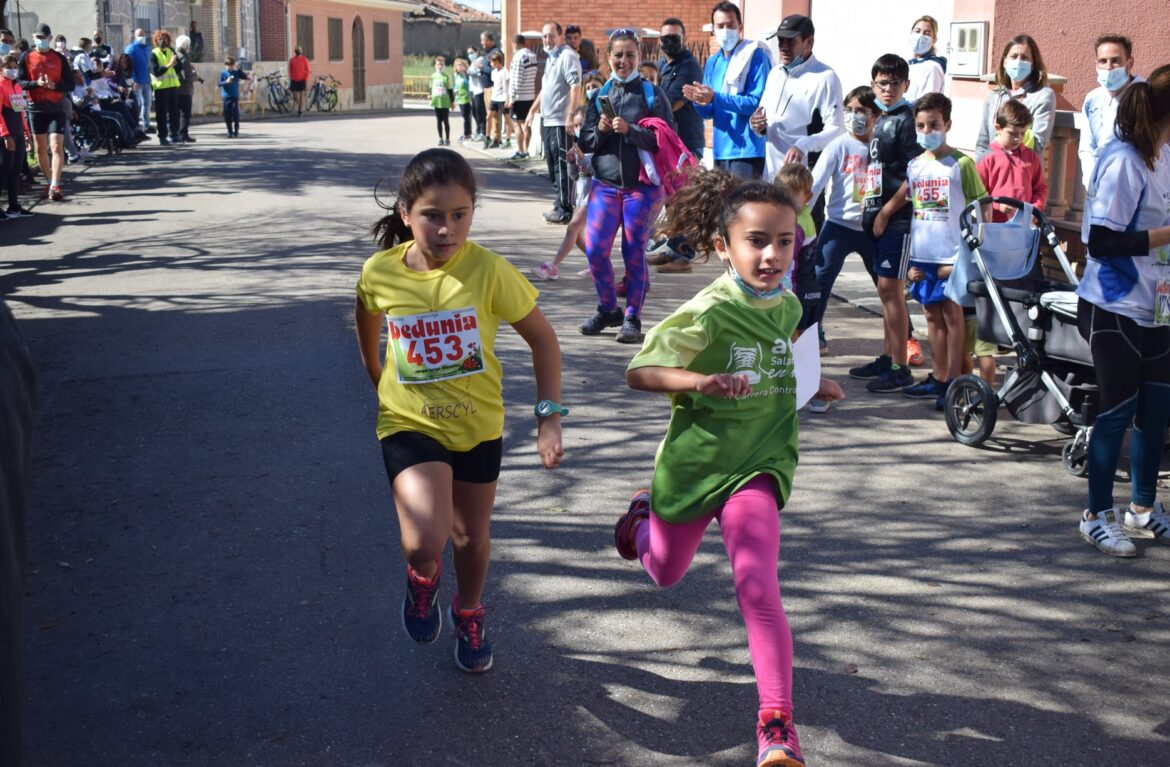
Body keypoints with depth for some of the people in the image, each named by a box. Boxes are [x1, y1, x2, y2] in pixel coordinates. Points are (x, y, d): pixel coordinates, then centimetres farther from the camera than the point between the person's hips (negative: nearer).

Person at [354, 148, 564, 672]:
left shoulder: (488, 270, -20)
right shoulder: (379, 273, -15)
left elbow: (542, 338, -10)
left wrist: (549, 418, -16)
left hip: (478, 425, 1)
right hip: (410, 425, -1)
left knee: (472, 535, 20)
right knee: (424, 544, -21)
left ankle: (468, 616, 51)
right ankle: (422, 578, 17)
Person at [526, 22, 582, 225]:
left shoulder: (567, 57, -11)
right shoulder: (550, 58, 18)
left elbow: (576, 88, -20)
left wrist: (571, 117, -26)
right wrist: (533, 110, 26)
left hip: (561, 122, -10)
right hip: (548, 121, 10)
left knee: (562, 166, -7)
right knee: (553, 166, 14)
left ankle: (564, 210, -3)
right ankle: (560, 204, 23)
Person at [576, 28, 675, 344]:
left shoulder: (652, 94, -1)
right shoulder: (599, 96, 9)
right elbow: (585, 143, 9)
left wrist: (629, 130, -20)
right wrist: (600, 131, -12)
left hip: (643, 186, -3)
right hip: (604, 184, 3)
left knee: (634, 252, 0)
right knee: (595, 250, -3)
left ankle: (632, 318, 12)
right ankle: (608, 309, 18)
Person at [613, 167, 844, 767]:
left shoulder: (788, 306, -1)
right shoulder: (707, 313, -20)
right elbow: (639, 372, -20)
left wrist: (808, 385, 8)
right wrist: (701, 381, -35)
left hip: (755, 466, 2)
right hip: (692, 460, -1)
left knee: (758, 587, -19)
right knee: (665, 571, 24)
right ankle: (643, 514, 60)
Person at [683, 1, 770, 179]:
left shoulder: (756, 56, -5)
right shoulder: (712, 62, 15)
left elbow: (758, 103, -16)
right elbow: (708, 112, 15)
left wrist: (715, 98, -21)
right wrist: (699, 101, -9)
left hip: (748, 150, -7)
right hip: (721, 150, 7)